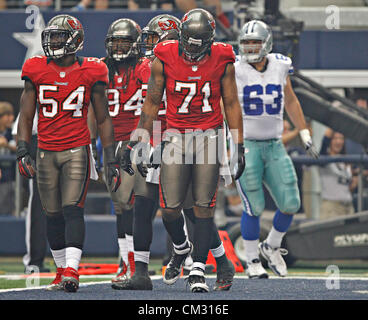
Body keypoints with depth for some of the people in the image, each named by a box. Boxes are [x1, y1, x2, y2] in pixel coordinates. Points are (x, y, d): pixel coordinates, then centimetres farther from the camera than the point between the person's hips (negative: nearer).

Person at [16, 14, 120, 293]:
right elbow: (26, 116, 6)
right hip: (46, 152, 3)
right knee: (53, 215, 7)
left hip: (77, 150, -3)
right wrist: (23, 152, -6)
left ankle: (71, 272, -22)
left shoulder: (90, 73, -1)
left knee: (72, 209, -16)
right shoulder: (36, 72, 3)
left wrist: (111, 160, 1)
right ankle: (63, 270, 19)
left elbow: (103, 120, 4)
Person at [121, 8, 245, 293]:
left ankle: (198, 271, 1)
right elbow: (152, 103, 5)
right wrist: (136, 143, 4)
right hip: (176, 136, 0)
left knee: (204, 206, -4)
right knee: (170, 208, -3)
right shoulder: (165, 59, -5)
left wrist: (239, 146, 3)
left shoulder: (222, 61, -4)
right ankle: (181, 248, 29)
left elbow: (231, 104, 5)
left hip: (209, 136, 0)